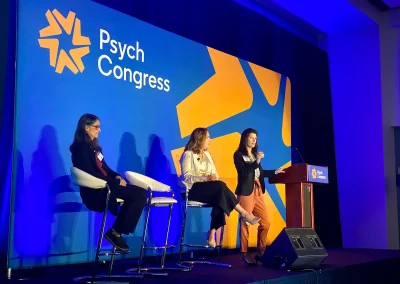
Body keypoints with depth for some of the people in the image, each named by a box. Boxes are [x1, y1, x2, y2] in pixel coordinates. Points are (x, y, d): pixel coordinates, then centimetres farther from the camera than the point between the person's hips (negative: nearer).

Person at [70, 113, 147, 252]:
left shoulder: (93, 146, 20)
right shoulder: (81, 148, -9)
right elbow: (91, 174, -17)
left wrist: (116, 176, -1)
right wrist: (116, 182, -15)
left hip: (103, 186, 9)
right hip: (95, 191, -9)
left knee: (140, 193, -14)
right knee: (139, 194, -21)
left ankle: (117, 232, -10)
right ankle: (115, 232, -12)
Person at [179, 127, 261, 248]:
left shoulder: (207, 154, 20)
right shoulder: (188, 154, -4)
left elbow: (214, 173, 15)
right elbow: (186, 176, -13)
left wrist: (214, 177, -10)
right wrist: (205, 178, -23)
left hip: (209, 189, 7)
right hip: (194, 189, -7)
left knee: (219, 197, -28)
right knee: (220, 186, -30)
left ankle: (212, 234, -30)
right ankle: (244, 213, -23)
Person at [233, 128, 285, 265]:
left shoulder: (255, 154, 19)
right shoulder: (238, 154, 0)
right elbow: (244, 172, -12)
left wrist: (275, 172, 22)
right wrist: (256, 161, -17)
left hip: (258, 191, 7)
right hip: (246, 192, -7)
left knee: (265, 222, 5)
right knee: (245, 223, -6)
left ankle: (261, 251, 16)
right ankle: (245, 254, 2)